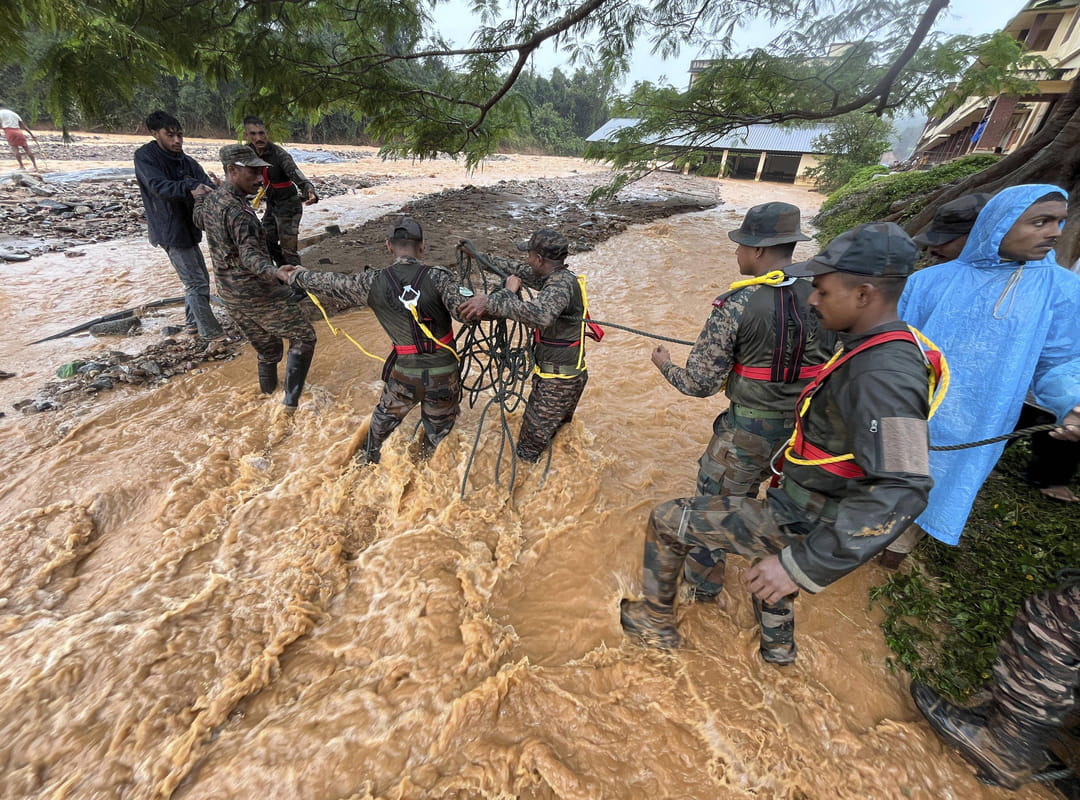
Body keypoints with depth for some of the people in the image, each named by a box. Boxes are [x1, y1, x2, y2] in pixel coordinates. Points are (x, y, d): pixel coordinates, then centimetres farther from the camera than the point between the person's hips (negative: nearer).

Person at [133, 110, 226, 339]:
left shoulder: (187, 161, 8)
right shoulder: (145, 156, -10)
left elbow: (206, 187, -6)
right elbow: (159, 186, -27)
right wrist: (189, 189, -44)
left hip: (188, 227, 7)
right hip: (170, 230, -7)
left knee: (198, 279, 15)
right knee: (196, 282, -7)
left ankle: (192, 323, 30)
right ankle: (210, 332, 1)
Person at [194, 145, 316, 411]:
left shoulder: (211, 201, 7)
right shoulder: (237, 211, -22)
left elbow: (199, 219, 31)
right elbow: (250, 255, -37)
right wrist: (275, 272, -57)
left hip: (230, 295, 9)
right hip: (260, 294, -9)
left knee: (267, 349, 22)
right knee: (304, 338, 4)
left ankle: (268, 394, 37)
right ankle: (291, 400, 0)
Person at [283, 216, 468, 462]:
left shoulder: (373, 283, -5)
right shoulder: (438, 277, -15)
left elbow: (331, 283, 10)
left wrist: (298, 275, 28)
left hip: (404, 374, 2)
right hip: (444, 375, -2)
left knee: (385, 417, 31)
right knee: (438, 429, 24)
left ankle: (368, 459, 53)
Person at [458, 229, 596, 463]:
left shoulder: (561, 284, -26)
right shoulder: (559, 277, 4)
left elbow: (539, 315, -47)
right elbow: (520, 271, 18)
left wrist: (491, 300, -44)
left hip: (557, 382, -10)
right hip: (570, 374, 10)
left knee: (530, 447, 6)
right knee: (558, 430, 29)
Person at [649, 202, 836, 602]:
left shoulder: (736, 305, -19)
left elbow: (699, 384, -16)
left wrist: (665, 364, 3)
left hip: (747, 430, -5)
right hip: (806, 429, 6)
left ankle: (701, 582, 35)